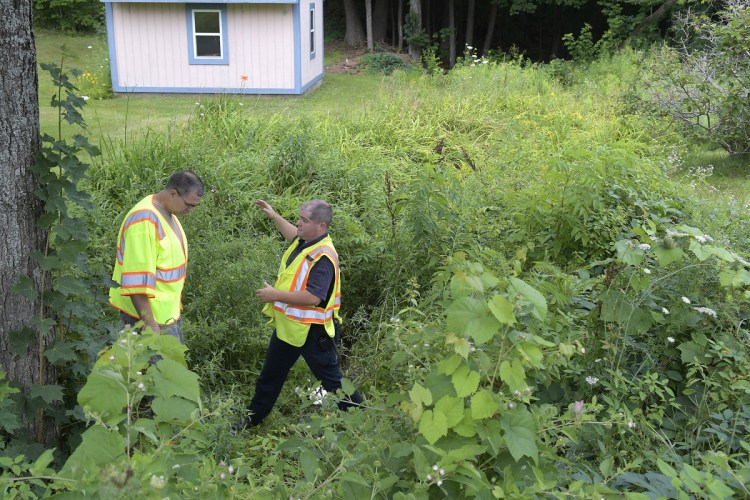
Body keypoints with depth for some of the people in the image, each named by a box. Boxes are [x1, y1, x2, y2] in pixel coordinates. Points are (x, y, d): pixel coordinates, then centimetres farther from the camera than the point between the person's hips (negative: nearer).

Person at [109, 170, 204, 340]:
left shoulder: (167, 213, 9)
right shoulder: (145, 220, -22)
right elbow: (137, 281, -26)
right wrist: (150, 324, -27)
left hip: (168, 312, 10)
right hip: (145, 313, -10)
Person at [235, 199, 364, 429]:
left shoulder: (323, 257, -27)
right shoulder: (303, 242, 2)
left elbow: (313, 297, -35)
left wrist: (276, 295, -28)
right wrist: (273, 215, 31)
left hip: (311, 332, -9)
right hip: (287, 326, 10)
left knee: (331, 378, 3)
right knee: (270, 376, 23)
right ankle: (254, 417, 39)